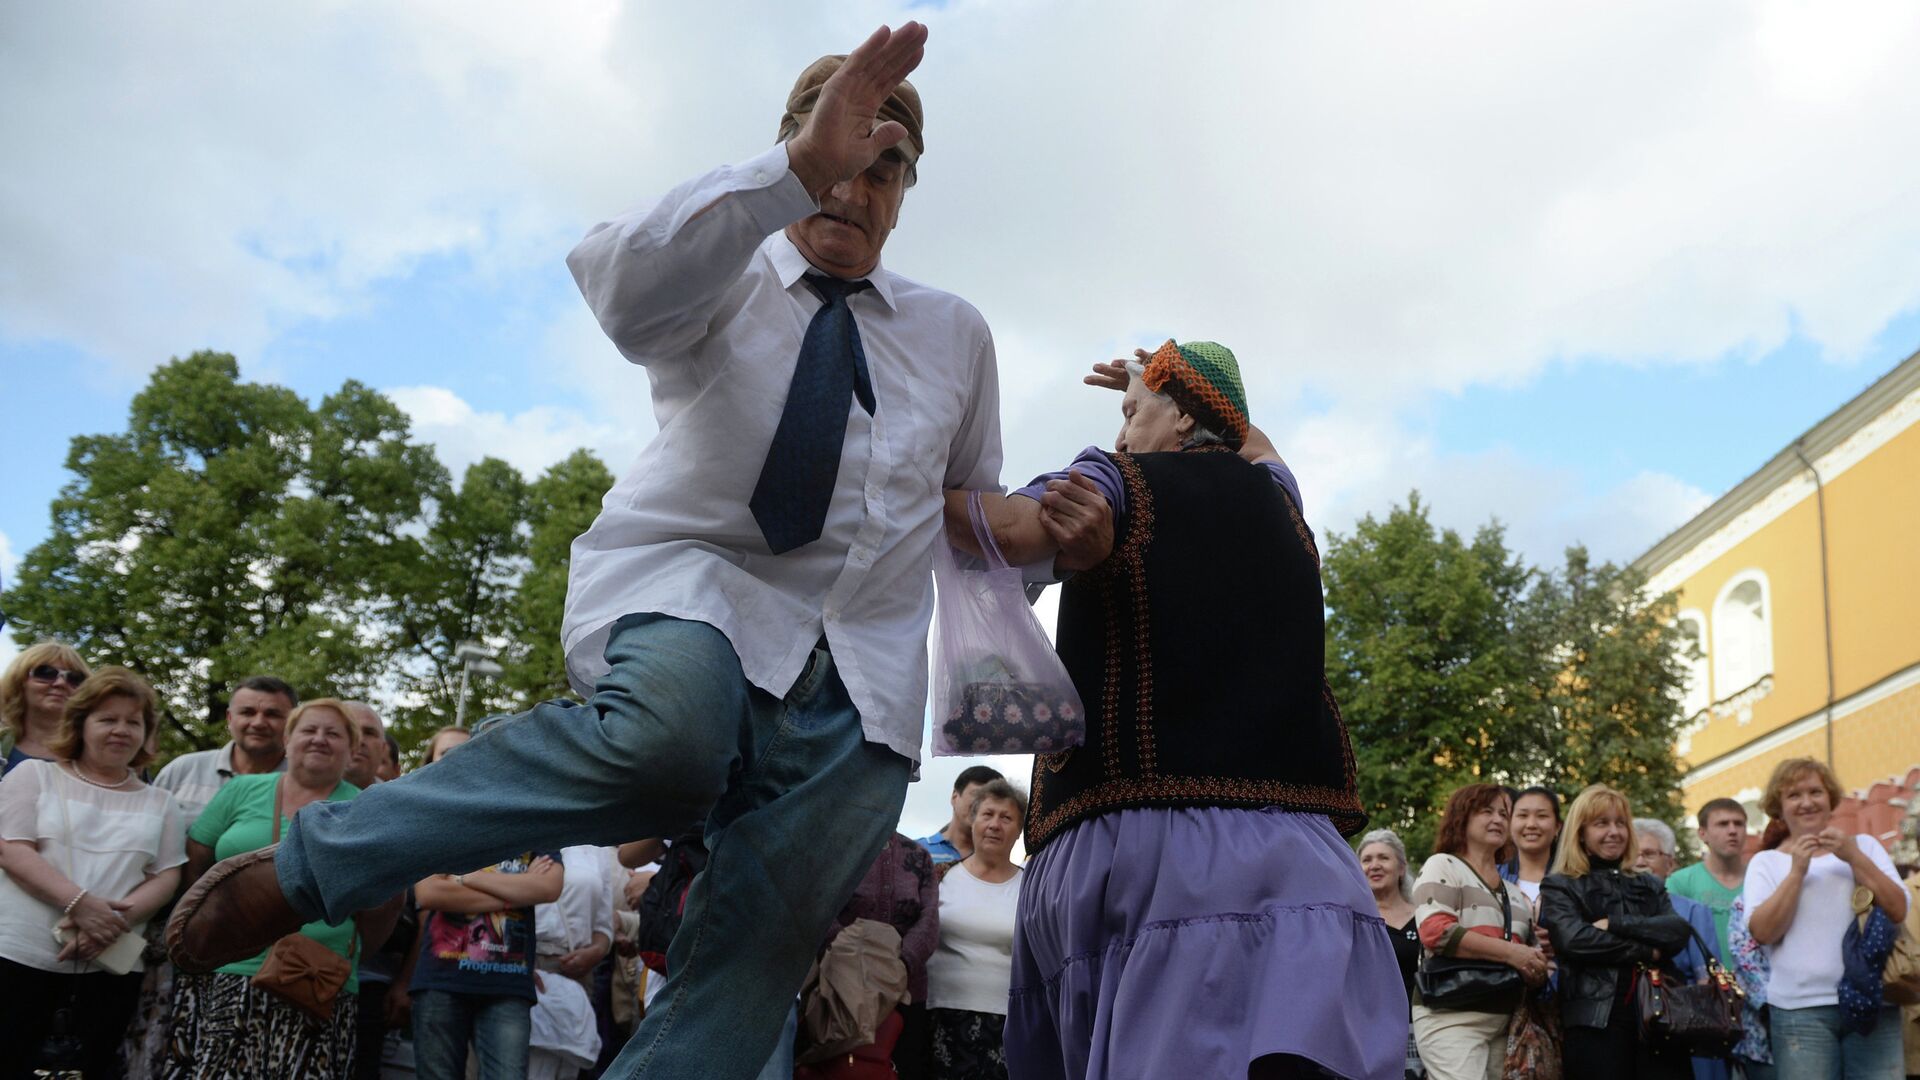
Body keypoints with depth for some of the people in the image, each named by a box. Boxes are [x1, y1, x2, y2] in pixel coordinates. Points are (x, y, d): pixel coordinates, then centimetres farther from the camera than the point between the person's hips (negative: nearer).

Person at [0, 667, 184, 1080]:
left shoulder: (159, 802, 13)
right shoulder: (35, 775, 5)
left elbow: (166, 876, 6)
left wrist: (115, 919, -15)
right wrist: (80, 904, -20)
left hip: (112, 964, 3)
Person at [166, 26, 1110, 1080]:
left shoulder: (955, 333, 19)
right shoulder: (722, 276, 6)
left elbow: (978, 508, 31)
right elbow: (623, 286, -20)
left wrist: (1054, 537, 8)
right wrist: (798, 167, -31)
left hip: (858, 675, 5)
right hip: (687, 588, -4)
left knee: (755, 957, -7)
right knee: (672, 730, -39)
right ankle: (308, 863, -22)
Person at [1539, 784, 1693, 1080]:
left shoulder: (1649, 887, 21)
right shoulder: (1559, 887, 7)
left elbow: (1680, 932, 2)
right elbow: (1574, 940, -12)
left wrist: (1615, 924, -9)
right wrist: (1646, 952, -6)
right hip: (1596, 1020, -4)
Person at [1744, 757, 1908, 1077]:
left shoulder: (1864, 846, 14)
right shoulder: (1766, 862, 9)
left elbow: (1898, 912, 1)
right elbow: (1763, 932, -5)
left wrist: (1854, 857, -9)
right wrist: (1796, 871, -10)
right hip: (1800, 1009, -1)